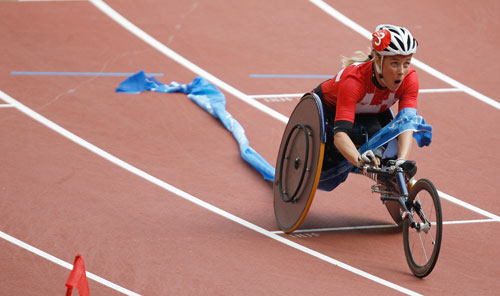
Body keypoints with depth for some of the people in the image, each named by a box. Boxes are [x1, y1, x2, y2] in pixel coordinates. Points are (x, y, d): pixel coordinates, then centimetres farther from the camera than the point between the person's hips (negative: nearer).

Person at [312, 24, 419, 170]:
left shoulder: (409, 79, -32)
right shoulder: (354, 79, -44)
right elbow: (340, 134, -52)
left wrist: (402, 161, -59)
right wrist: (360, 160, -72)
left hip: (372, 112, 3)